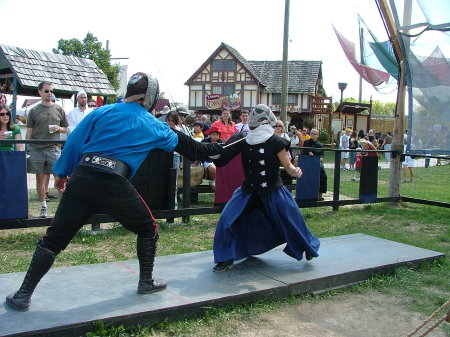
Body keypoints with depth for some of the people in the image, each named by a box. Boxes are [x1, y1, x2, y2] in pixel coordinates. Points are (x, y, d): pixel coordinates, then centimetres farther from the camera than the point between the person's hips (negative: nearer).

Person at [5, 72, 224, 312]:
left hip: (82, 178, 3)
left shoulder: (102, 111, 12)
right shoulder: (153, 126, 11)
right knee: (148, 230, 22)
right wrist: (217, 149, 39)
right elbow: (187, 146, 24)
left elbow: (74, 142, 8)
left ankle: (23, 295, 14)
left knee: (54, 238, 11)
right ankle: (146, 281, 30)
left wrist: (62, 172, 19)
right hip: (114, 185, -2)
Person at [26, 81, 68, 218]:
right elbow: (29, 132, 8)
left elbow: (66, 129, 15)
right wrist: (27, 149, 2)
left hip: (53, 148, 0)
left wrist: (58, 128, -6)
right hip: (36, 149, 0)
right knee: (40, 177, 5)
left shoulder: (59, 109, 10)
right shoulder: (34, 111, 8)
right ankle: (43, 207, 15)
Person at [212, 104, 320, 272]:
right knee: (227, 220, -7)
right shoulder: (243, 140, -3)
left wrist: (295, 171, -32)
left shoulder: (276, 142, -12)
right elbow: (222, 158, -4)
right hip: (248, 190, 3)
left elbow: (287, 165, -11)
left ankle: (308, 247, 36)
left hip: (273, 192, -3)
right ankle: (226, 259, 8)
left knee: (292, 219, 5)